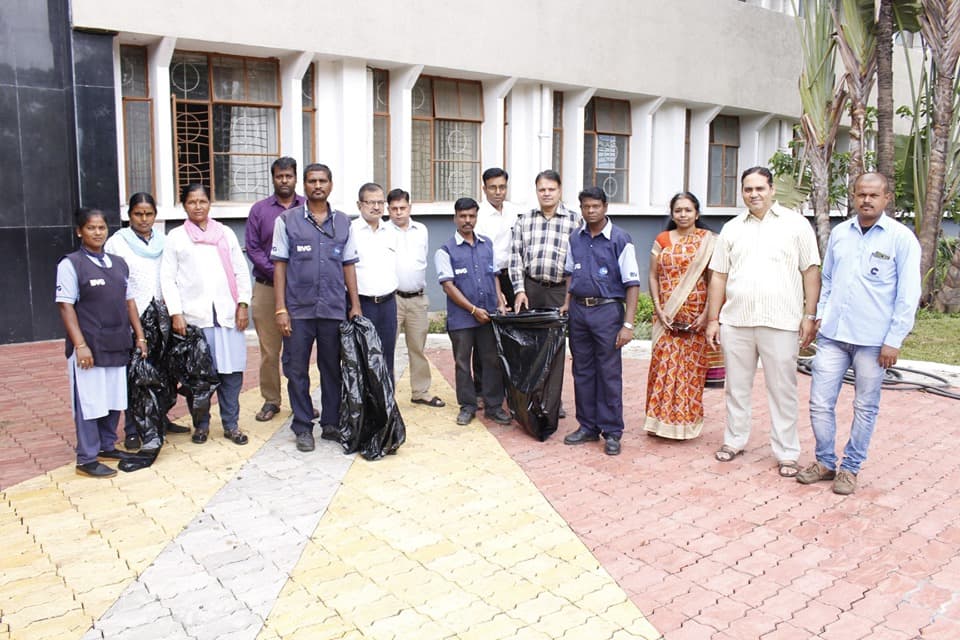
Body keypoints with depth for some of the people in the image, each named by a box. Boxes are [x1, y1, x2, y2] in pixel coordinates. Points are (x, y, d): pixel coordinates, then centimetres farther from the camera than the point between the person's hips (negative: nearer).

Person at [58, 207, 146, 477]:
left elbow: (129, 301, 16)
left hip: (117, 344, 6)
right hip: (88, 346, -5)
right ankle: (87, 459, 9)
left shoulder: (118, 263, 13)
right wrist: (80, 345, -14)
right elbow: (66, 306, -8)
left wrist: (140, 336, 12)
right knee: (89, 403, -1)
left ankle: (108, 446, 27)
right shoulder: (70, 264, -5)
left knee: (114, 401, 11)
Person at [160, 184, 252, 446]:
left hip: (227, 313, 1)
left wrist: (243, 304, 1)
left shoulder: (226, 233, 15)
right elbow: (167, 278, 4)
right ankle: (201, 424, 16)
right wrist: (176, 313, -5)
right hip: (193, 315, -1)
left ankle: (231, 424, 10)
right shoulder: (176, 237, 10)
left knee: (231, 370, -1)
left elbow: (241, 271, 11)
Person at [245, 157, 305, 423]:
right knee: (269, 349, 3)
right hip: (267, 288, 1)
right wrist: (274, 272, -9)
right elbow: (252, 248, 3)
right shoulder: (259, 209, 8)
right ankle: (271, 400, 13)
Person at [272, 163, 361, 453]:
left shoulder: (343, 222, 9)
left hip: (334, 309, 2)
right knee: (296, 370, 4)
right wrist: (280, 308, -6)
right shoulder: (287, 220, 3)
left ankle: (331, 423, 22)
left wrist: (355, 305, 4)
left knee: (333, 369, 9)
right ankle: (303, 428, 15)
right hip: (298, 309, -2)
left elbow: (348, 265, 11)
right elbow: (279, 265, 0)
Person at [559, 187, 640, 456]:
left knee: (609, 373, 0)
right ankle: (588, 427, 24)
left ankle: (612, 432, 11)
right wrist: (567, 302, 10)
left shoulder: (620, 239, -8)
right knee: (582, 371, 12)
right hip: (578, 310, 5)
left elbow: (632, 284, -9)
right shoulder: (575, 238, 8)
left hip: (607, 310, -5)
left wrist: (628, 324, -14)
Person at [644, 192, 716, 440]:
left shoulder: (708, 241, 3)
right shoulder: (662, 240, 8)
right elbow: (653, 277, 6)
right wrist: (658, 309, -6)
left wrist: (707, 313, -10)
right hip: (667, 315, 1)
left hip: (696, 315, -1)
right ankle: (661, 419, 9)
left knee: (692, 367, 2)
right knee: (664, 364, -1)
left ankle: (687, 421, 12)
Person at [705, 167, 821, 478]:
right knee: (736, 385, 13)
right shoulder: (732, 229, 11)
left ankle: (787, 453, 14)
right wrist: (713, 319, 7)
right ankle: (735, 440, 28)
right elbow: (718, 277, 11)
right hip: (735, 321, 3)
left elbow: (811, 272, 1)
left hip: (780, 323, -3)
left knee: (782, 389, 3)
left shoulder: (796, 224, 2)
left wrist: (809, 315, -5)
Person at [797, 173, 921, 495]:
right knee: (820, 402, 5)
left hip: (873, 340, -3)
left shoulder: (902, 238, -5)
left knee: (865, 408, 9)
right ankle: (825, 461, 22)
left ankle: (851, 468, 23)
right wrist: (820, 314, 10)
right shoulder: (839, 233, 7)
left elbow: (908, 295, -6)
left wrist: (894, 340, -9)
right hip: (832, 335, 4)